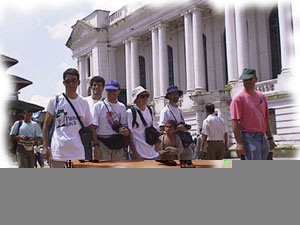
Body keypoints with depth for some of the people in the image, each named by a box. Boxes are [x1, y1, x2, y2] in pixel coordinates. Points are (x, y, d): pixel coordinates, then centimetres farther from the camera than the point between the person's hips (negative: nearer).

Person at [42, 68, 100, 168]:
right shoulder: (55, 101, 1)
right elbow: (46, 125, 4)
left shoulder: (84, 103, 9)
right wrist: (45, 146, -5)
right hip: (58, 151, -2)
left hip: (78, 152, 2)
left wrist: (96, 144, 1)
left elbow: (90, 126, 12)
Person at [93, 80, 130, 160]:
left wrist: (126, 131, -4)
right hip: (103, 142, -5)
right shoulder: (99, 106, -3)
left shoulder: (122, 107, 12)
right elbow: (93, 127, -7)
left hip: (118, 142, 5)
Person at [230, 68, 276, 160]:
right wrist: (239, 143, -21)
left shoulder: (261, 96, 16)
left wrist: (270, 138, 16)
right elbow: (235, 122, -14)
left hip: (262, 137, 8)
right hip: (249, 138, -8)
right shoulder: (238, 98, -7)